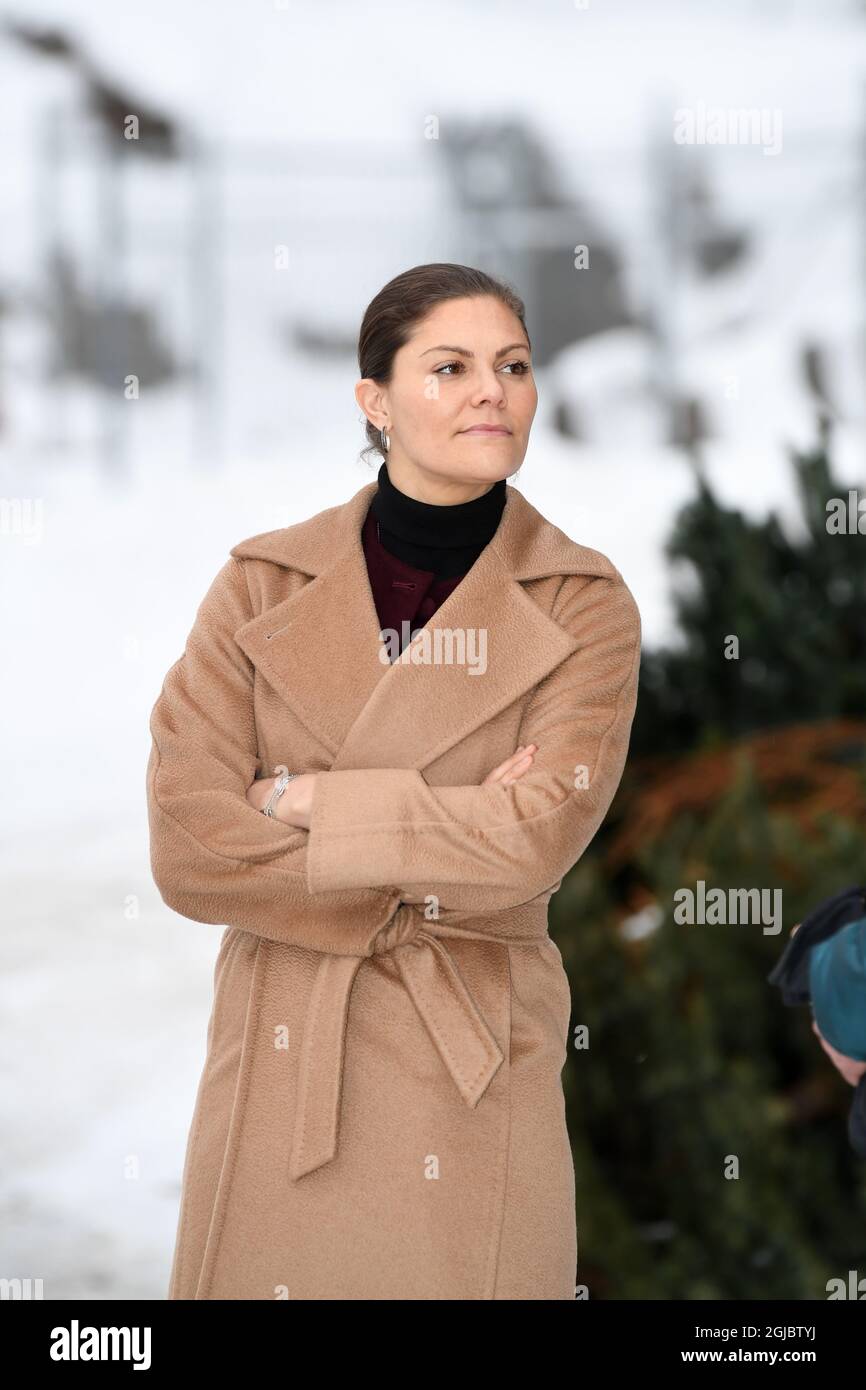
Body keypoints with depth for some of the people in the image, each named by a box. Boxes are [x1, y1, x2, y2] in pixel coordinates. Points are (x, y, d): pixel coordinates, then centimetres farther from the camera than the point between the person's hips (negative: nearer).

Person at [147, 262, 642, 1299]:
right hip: (282, 1069, 1)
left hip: (473, 1090, -1)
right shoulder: (264, 587, 0)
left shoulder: (582, 607, -2)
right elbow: (188, 851, -9)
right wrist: (449, 841, -11)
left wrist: (308, 803, -12)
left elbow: (539, 839, -16)